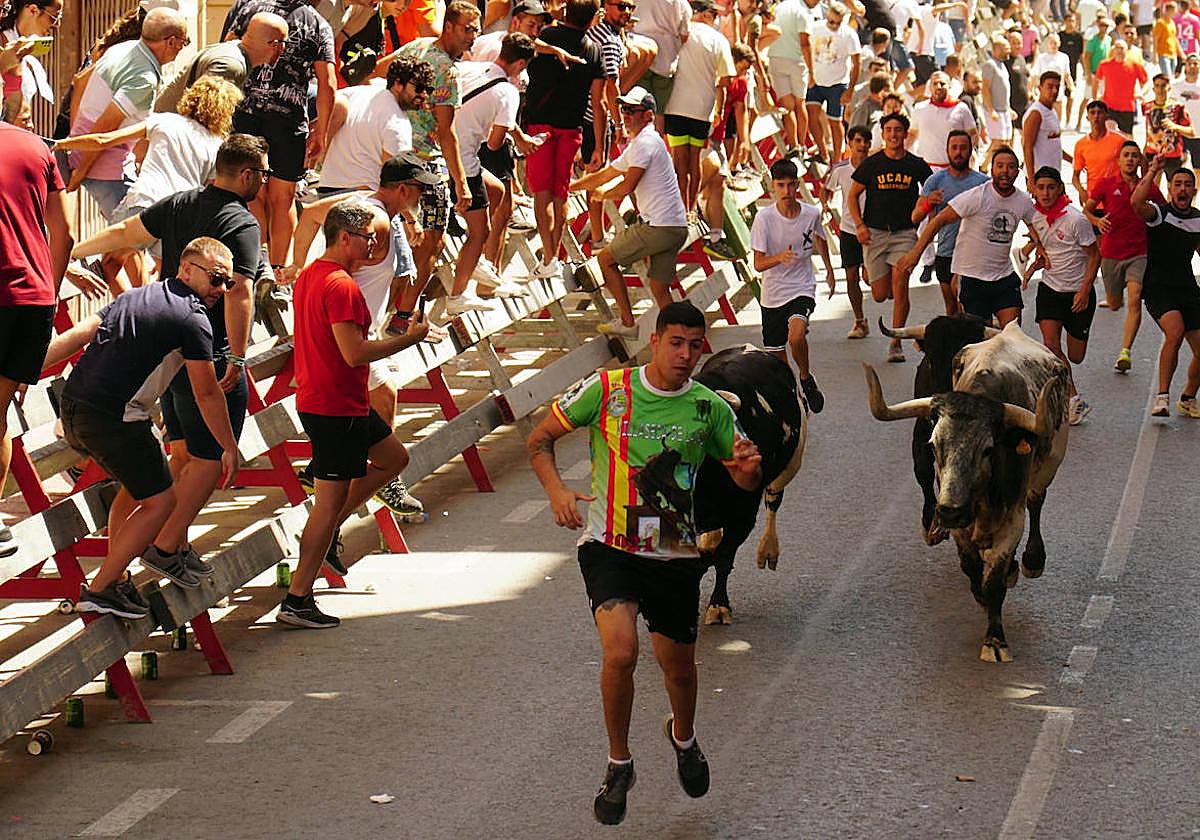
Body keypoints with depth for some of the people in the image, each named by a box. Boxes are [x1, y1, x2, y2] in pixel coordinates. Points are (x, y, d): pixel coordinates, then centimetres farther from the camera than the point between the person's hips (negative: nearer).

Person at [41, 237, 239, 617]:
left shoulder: (135, 296, 19)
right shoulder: (193, 318, -6)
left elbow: (78, 334, 13)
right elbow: (206, 393, -6)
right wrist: (230, 449, 3)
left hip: (73, 407, 9)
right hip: (112, 418, -9)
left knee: (138, 486, 26)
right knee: (160, 500, 4)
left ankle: (114, 580, 29)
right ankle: (99, 590, 3)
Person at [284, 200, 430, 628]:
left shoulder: (310, 275, 11)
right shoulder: (341, 286, -21)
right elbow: (355, 353, -25)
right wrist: (409, 338, -16)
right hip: (336, 410, -10)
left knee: (394, 457, 23)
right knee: (330, 502, -4)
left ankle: (328, 525, 22)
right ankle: (296, 601, 0)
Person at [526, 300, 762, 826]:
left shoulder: (710, 408, 0)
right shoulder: (607, 389, -6)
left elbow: (746, 480, 10)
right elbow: (540, 440, 2)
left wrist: (749, 467, -16)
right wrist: (557, 491, -16)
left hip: (676, 556, 3)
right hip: (610, 547, -3)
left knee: (679, 668, 12)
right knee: (620, 652, -23)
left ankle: (683, 737, 49)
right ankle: (619, 764, 0)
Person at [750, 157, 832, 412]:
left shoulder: (811, 214, -7)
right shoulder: (764, 217, -13)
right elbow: (758, 264, -14)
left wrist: (829, 269, 29)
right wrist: (779, 258, -34)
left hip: (802, 289, -1)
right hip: (772, 295, 1)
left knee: (796, 336, -29)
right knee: (775, 355, 7)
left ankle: (806, 378, -2)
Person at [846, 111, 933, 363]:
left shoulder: (917, 165, 2)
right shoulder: (871, 164, 0)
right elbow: (853, 196, 8)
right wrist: (859, 225, -5)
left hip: (905, 232, 0)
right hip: (874, 233, 0)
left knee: (899, 286, -14)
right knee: (880, 295, 0)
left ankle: (896, 343, -5)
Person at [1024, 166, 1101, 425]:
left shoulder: (1075, 219, -18)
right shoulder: (1034, 217, -1)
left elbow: (1095, 255, -10)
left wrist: (1084, 291, -16)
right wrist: (1033, 268, -3)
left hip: (1078, 293, -3)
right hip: (1049, 288, 3)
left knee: (1075, 356, 4)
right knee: (1050, 344, -16)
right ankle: (1074, 400, -4)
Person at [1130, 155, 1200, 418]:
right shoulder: (1159, 213, -7)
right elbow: (1137, 203, -29)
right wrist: (1152, 172, -24)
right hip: (1158, 288, -6)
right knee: (1175, 332, -31)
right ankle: (1162, 396, -22)